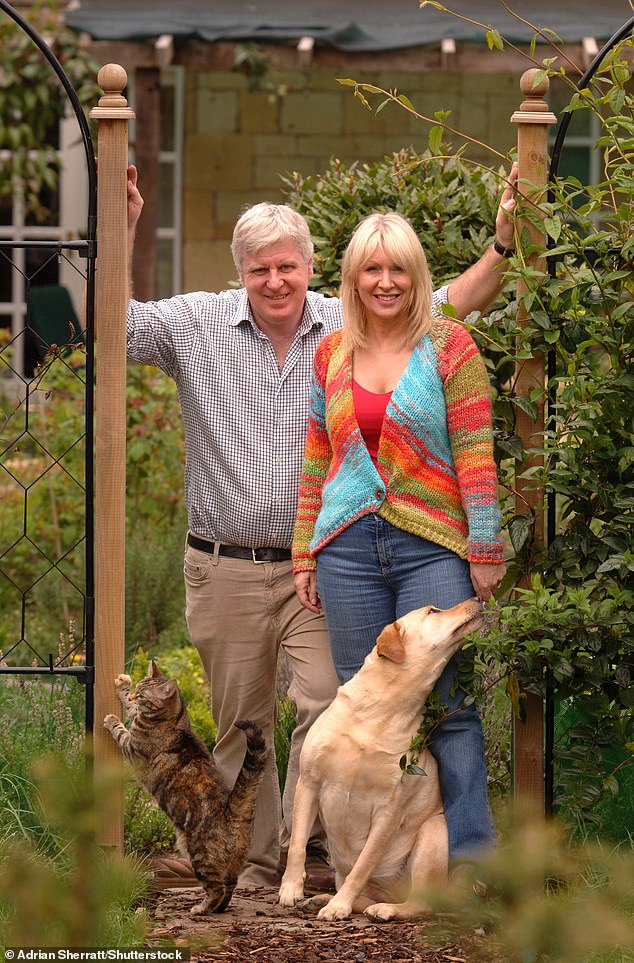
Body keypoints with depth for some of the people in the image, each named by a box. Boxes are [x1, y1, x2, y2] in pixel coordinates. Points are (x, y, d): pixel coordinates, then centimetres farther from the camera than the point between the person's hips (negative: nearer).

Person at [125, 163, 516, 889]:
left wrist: (502, 244, -7)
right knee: (240, 724, 7)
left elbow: (450, 307, 5)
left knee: (327, 700, -16)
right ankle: (257, 863, 19)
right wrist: (120, 232, -15)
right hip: (226, 568, 0)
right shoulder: (197, 325, 1)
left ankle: (309, 845, -2)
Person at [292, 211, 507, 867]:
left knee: (446, 706, -6)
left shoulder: (448, 345, 0)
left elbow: (475, 453, -3)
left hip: (433, 546, -4)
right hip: (349, 548, 4)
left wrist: (485, 551, -7)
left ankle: (469, 856, -1)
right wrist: (303, 555, 13)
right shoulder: (331, 354, 12)